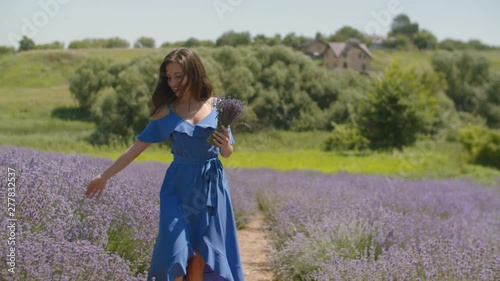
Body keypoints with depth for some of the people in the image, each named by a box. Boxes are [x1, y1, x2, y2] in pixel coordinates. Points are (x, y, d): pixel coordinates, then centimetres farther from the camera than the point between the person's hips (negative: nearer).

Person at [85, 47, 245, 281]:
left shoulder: (216, 106, 1)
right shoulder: (166, 112, 0)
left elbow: (227, 153, 8)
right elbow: (138, 147, 4)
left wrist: (226, 146, -16)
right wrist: (104, 176, 3)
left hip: (211, 186, 0)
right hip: (178, 187, 0)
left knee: (200, 256, 2)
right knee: (175, 255, -7)